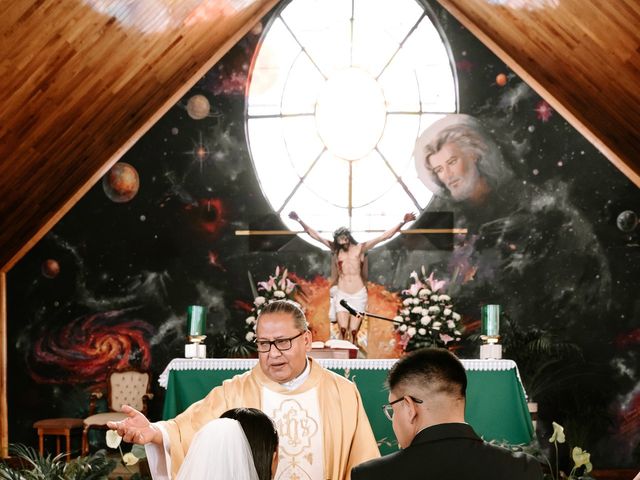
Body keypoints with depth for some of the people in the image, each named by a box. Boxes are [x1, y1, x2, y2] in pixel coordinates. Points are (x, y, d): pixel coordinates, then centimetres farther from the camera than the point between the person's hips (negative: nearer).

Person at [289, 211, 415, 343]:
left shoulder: (360, 248, 3)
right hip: (342, 295, 1)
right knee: (343, 331, -8)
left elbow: (385, 236, -1)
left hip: (359, 295, -1)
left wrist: (402, 222, -8)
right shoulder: (335, 249, 6)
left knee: (354, 332, -4)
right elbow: (314, 235, 6)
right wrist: (299, 220, 1)